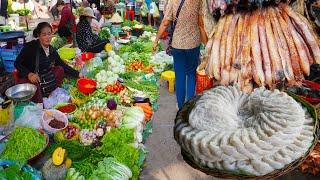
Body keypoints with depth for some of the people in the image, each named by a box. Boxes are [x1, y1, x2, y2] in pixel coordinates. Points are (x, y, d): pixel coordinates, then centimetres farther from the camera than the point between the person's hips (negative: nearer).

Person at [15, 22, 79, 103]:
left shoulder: (51, 50, 0)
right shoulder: (30, 46, -16)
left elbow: (63, 66, 5)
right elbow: (17, 63, -15)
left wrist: (78, 74, -3)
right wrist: (29, 74, -31)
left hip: (43, 78, 6)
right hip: (26, 79, -6)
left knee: (59, 69, -8)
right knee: (35, 84, -36)